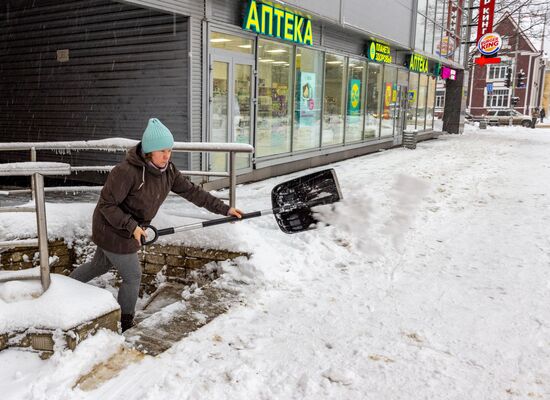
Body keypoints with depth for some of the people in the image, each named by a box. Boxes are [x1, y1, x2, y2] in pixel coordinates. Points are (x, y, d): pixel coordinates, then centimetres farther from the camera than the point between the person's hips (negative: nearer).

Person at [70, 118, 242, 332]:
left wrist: (224, 209, -5)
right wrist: (131, 226, -29)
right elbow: (106, 204, -24)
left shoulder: (168, 171, -8)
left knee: (100, 266, 27)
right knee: (133, 276, 3)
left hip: (127, 230, 8)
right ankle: (124, 324, 24)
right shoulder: (127, 171, -31)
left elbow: (192, 191, -5)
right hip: (112, 231, -8)